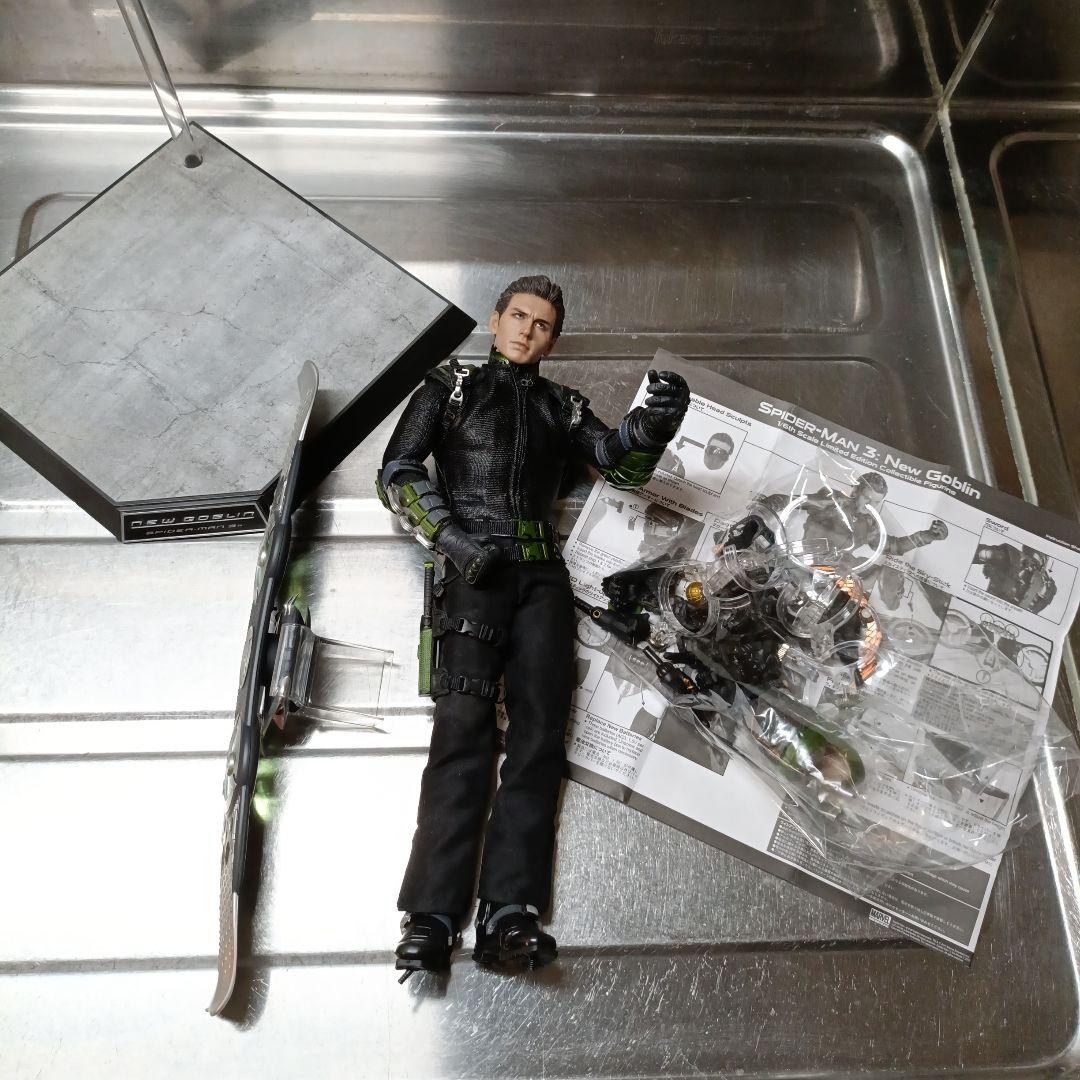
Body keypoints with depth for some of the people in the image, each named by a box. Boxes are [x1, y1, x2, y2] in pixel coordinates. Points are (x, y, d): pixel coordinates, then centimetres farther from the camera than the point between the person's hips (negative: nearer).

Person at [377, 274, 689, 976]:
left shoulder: (561, 406, 24)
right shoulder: (451, 387, 16)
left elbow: (623, 464, 14)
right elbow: (398, 471, 6)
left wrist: (656, 419, -8)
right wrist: (451, 537, -9)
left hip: (541, 575, 3)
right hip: (472, 567, -3)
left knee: (540, 728, -11)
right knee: (465, 724, -15)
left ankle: (511, 914, -14)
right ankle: (430, 917, -17)